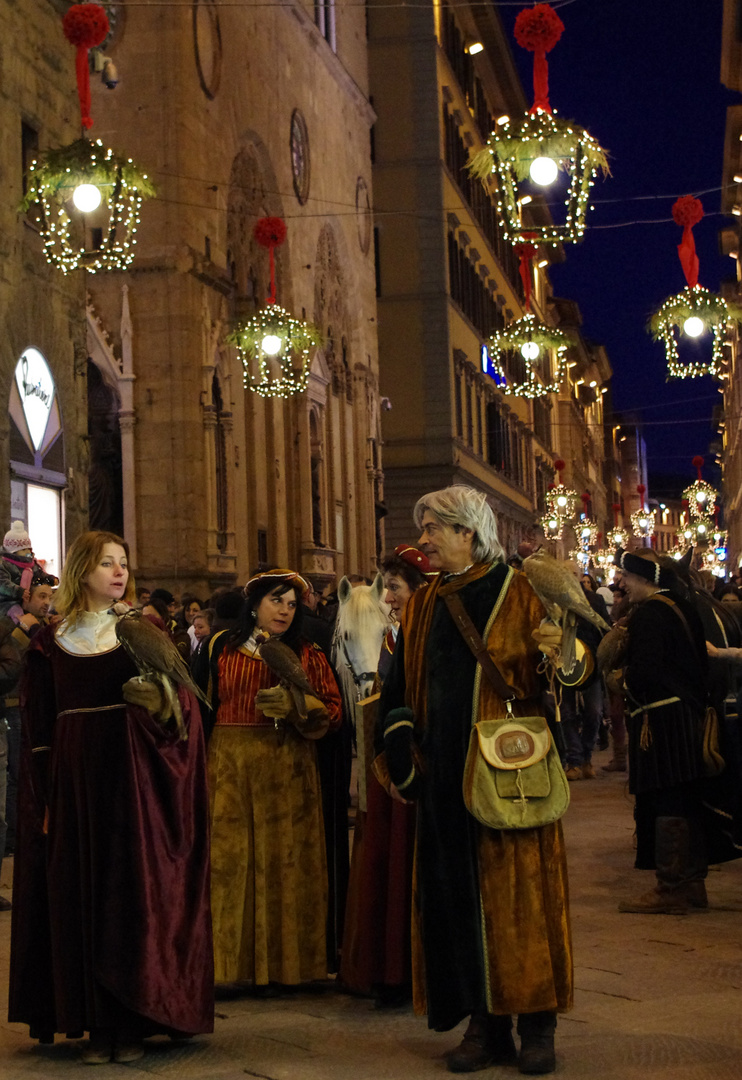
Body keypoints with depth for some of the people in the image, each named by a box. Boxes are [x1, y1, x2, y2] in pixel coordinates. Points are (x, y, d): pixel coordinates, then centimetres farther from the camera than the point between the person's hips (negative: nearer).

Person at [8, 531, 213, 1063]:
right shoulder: (51, 643, 8)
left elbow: (184, 704, -1)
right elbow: (38, 727, 8)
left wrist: (159, 699, -23)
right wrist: (44, 801, 2)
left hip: (135, 779, -1)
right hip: (75, 783, 1)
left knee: (134, 894, -2)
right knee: (82, 897, 1)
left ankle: (133, 1022, 4)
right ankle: (97, 1023, 6)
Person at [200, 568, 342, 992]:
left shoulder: (308, 655, 7)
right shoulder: (222, 648, 10)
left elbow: (333, 710, 1)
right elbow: (205, 702, 13)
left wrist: (294, 704, -15)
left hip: (287, 766, -1)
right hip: (229, 765, 1)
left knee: (281, 860, -1)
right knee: (228, 857, -1)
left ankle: (277, 965, 6)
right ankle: (228, 964, 5)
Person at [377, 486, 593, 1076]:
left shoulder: (519, 592, -3)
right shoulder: (423, 606, 13)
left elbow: (578, 668, -7)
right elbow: (400, 689, 17)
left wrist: (561, 652, -29)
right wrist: (397, 756, 11)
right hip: (446, 777, 5)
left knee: (519, 890, -2)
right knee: (458, 891, 4)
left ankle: (536, 1025, 7)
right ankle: (484, 1023, 12)